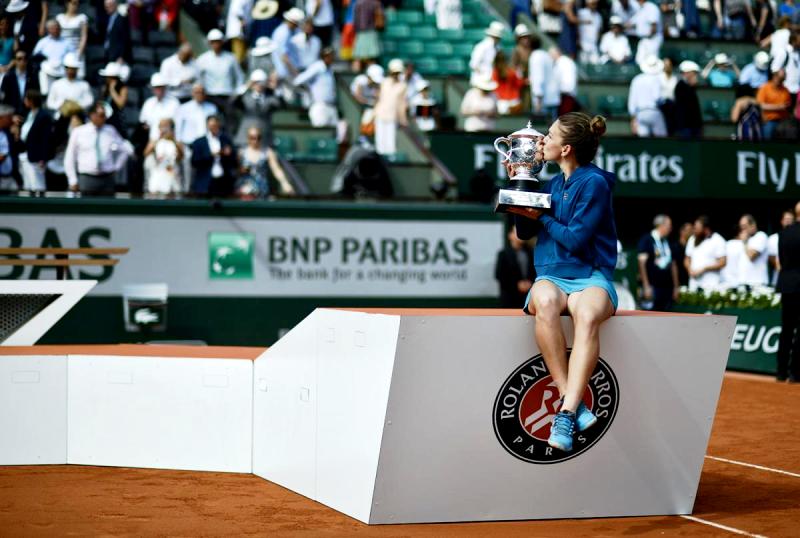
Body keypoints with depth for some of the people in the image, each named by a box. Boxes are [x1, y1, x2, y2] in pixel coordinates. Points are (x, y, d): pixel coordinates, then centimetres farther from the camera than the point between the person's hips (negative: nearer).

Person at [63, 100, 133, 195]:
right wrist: (73, 181, 4)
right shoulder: (78, 132, 3)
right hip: (87, 179, -1)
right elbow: (69, 158, 7)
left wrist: (117, 166, 9)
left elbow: (127, 149, 16)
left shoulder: (111, 131, 6)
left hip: (107, 179, 1)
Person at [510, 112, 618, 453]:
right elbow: (524, 232, 24)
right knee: (545, 302, -36)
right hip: (551, 277, 4)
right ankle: (574, 404, -38)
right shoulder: (553, 184, 17)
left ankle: (566, 413, -48)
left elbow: (576, 239, -11)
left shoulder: (594, 183, -3)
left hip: (591, 278, -4)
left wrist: (542, 216, 0)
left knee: (588, 314, -41)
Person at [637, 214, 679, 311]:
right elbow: (642, 262, -10)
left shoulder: (668, 243, 15)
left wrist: (676, 287, 15)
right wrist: (646, 286, -15)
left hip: (667, 287, 7)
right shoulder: (647, 240, -5)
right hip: (652, 287, -7)